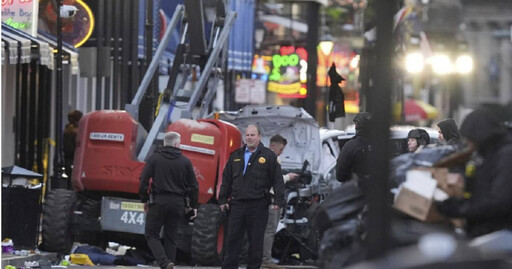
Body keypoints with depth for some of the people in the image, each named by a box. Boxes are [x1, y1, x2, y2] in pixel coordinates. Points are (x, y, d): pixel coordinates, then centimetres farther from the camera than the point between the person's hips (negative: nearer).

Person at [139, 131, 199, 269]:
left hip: (158, 201, -2)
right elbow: (193, 186, 5)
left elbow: (144, 180, -5)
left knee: (152, 234, 2)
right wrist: (193, 205, 13)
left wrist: (144, 200, 6)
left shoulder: (154, 158, -1)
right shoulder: (185, 161, 4)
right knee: (171, 237, 12)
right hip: (177, 203, 2)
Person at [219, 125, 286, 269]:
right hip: (237, 204, 3)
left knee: (256, 240, 3)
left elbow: (278, 180, -1)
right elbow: (226, 179, 16)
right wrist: (223, 199, 10)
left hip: (258, 205, -3)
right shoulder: (236, 155, 14)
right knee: (232, 239, 2)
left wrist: (278, 201, -9)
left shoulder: (268, 156, 2)